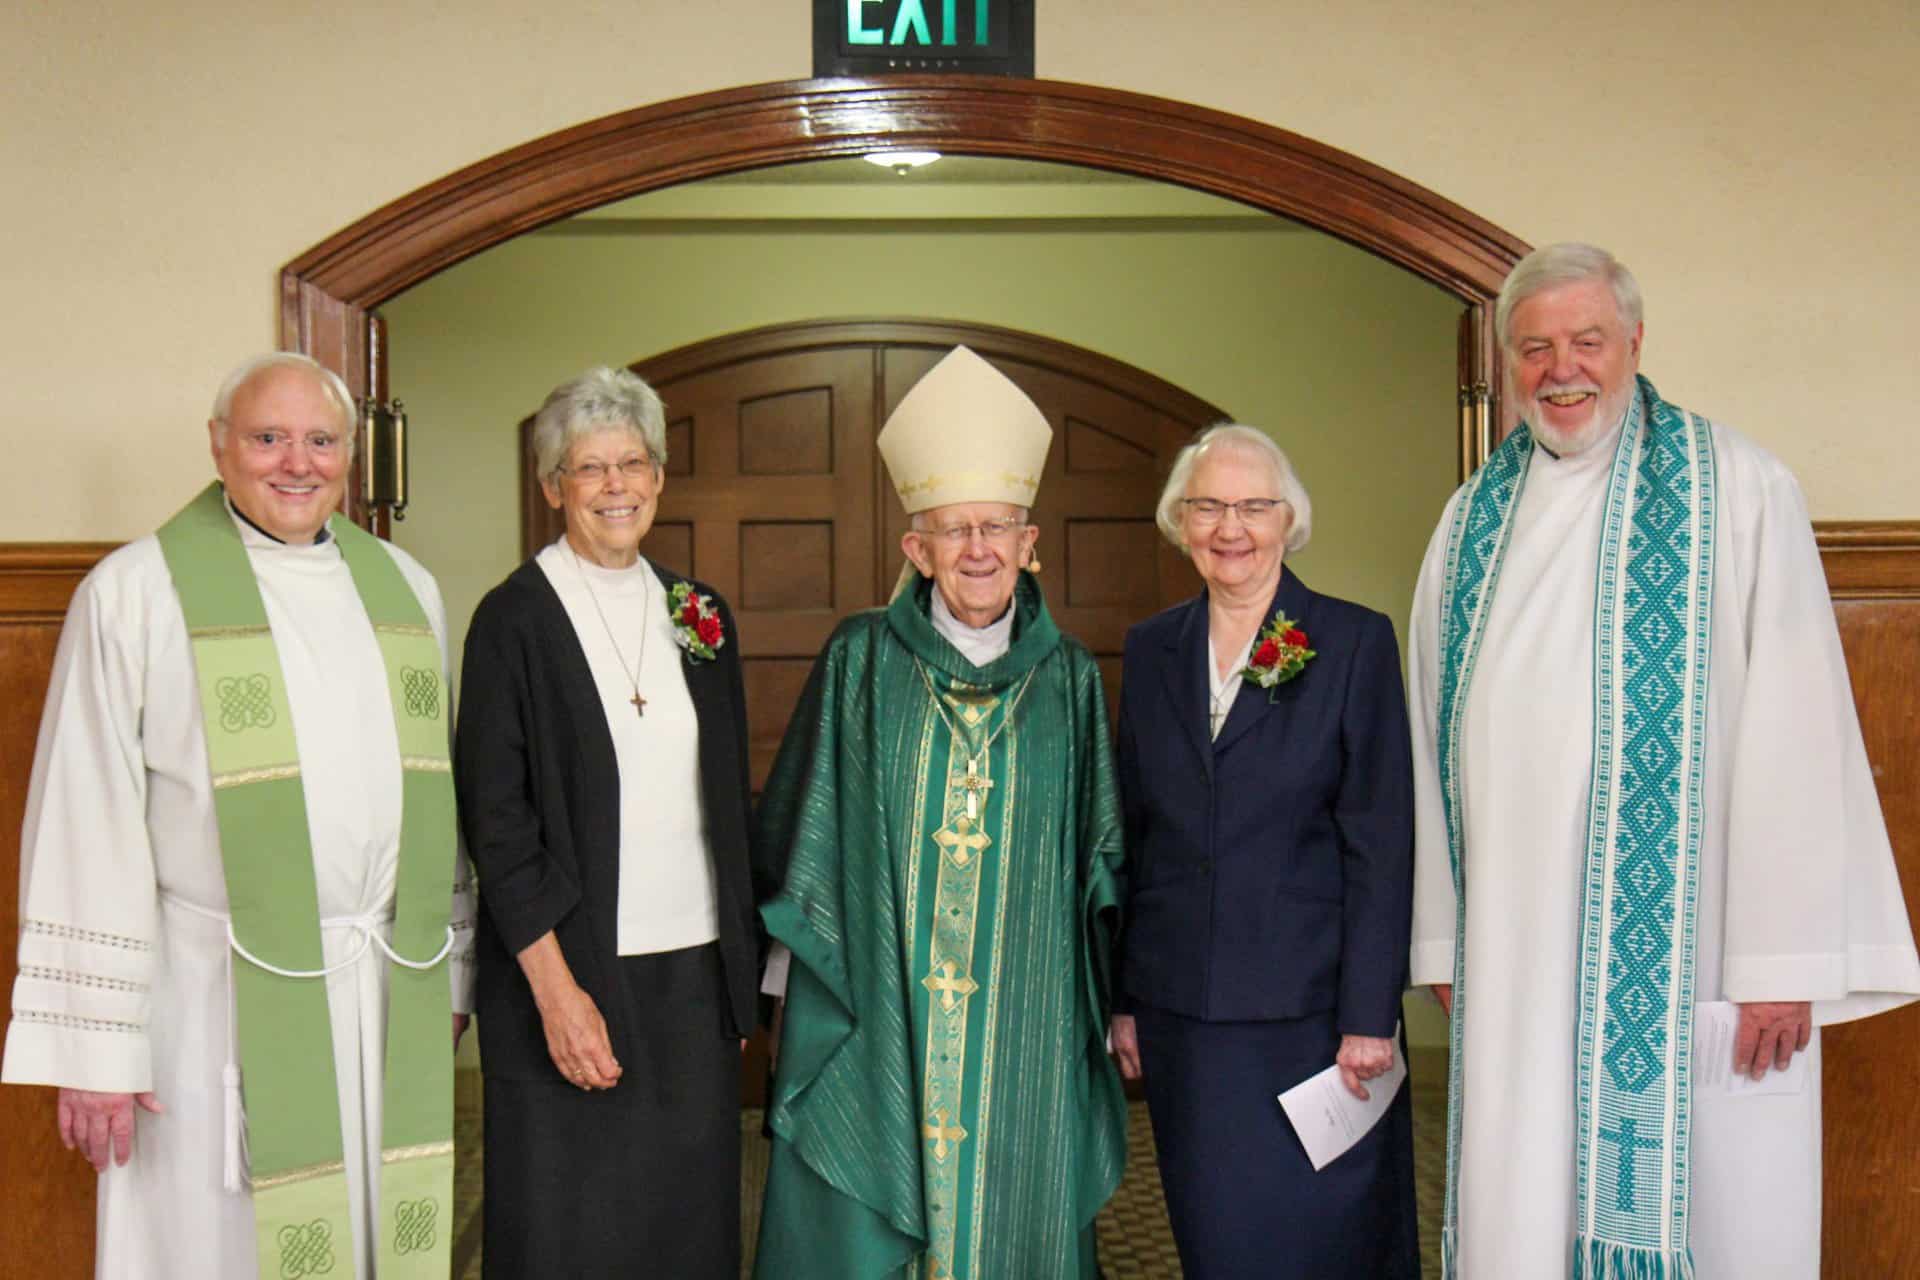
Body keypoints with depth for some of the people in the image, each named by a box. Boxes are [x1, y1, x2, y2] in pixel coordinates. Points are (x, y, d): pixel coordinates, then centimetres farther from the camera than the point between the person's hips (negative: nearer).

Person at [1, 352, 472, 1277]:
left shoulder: (404, 589, 10)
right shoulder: (136, 591, -5)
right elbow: (88, 822, -7)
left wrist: (448, 973, 14)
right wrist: (94, 1043, -9)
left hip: (388, 996, 4)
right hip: (218, 1000, -4)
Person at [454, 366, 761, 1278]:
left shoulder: (699, 615, 9)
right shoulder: (515, 619, -5)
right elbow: (495, 818, -9)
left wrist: (741, 977, 9)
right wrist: (555, 988, -15)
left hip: (696, 971, 5)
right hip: (574, 971, -4)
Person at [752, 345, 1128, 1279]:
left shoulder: (1069, 678, 5)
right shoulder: (859, 660, 1)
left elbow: (1101, 853, 11)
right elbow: (797, 834, 7)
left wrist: (1106, 1009, 8)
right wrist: (805, 966, 4)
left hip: (1021, 1020, 1)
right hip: (875, 1017, -1)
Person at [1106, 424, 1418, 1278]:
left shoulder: (1355, 641, -4)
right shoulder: (1151, 650, 7)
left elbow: (1380, 844, -7)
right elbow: (1131, 835, 10)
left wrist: (1369, 1015, -11)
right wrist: (1123, 999, 8)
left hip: (1308, 1012, -3)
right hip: (1180, 1010, 4)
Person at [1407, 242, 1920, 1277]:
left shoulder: (1736, 490, -3)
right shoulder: (1472, 522, 11)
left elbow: (1793, 728, -9)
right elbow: (1435, 739, 12)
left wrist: (1783, 958, -12)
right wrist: (1441, 938, 10)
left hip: (1688, 951, -4)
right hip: (1515, 954, 4)